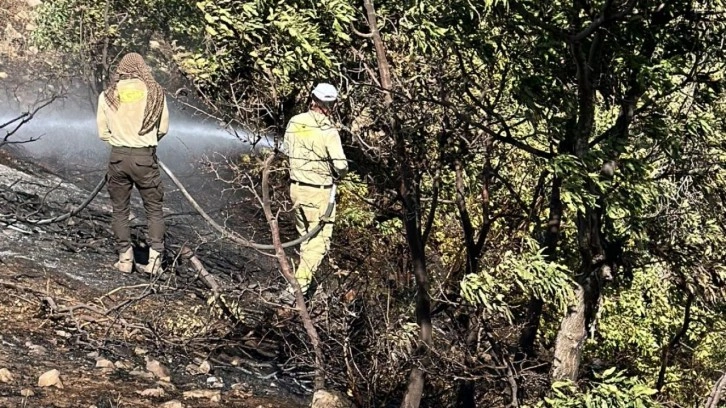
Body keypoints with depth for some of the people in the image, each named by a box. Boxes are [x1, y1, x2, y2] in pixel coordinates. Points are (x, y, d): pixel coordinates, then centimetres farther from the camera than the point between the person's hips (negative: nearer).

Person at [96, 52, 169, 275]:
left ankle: (125, 259, 16)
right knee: (154, 209, 12)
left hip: (118, 157, 1)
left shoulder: (107, 96, 0)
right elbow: (163, 128, 3)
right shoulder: (155, 92, -3)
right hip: (145, 158, -1)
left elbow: (103, 133, 4)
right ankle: (155, 258, 5)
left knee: (120, 210, 14)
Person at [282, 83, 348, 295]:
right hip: (319, 191, -6)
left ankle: (304, 276, 36)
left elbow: (286, 151, 11)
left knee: (305, 235, 23)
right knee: (319, 240, 2)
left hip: (296, 187, 6)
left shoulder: (294, 122, -2)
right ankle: (299, 284, -6)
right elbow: (341, 165, -22)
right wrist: (336, 176, 0)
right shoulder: (328, 130, -19)